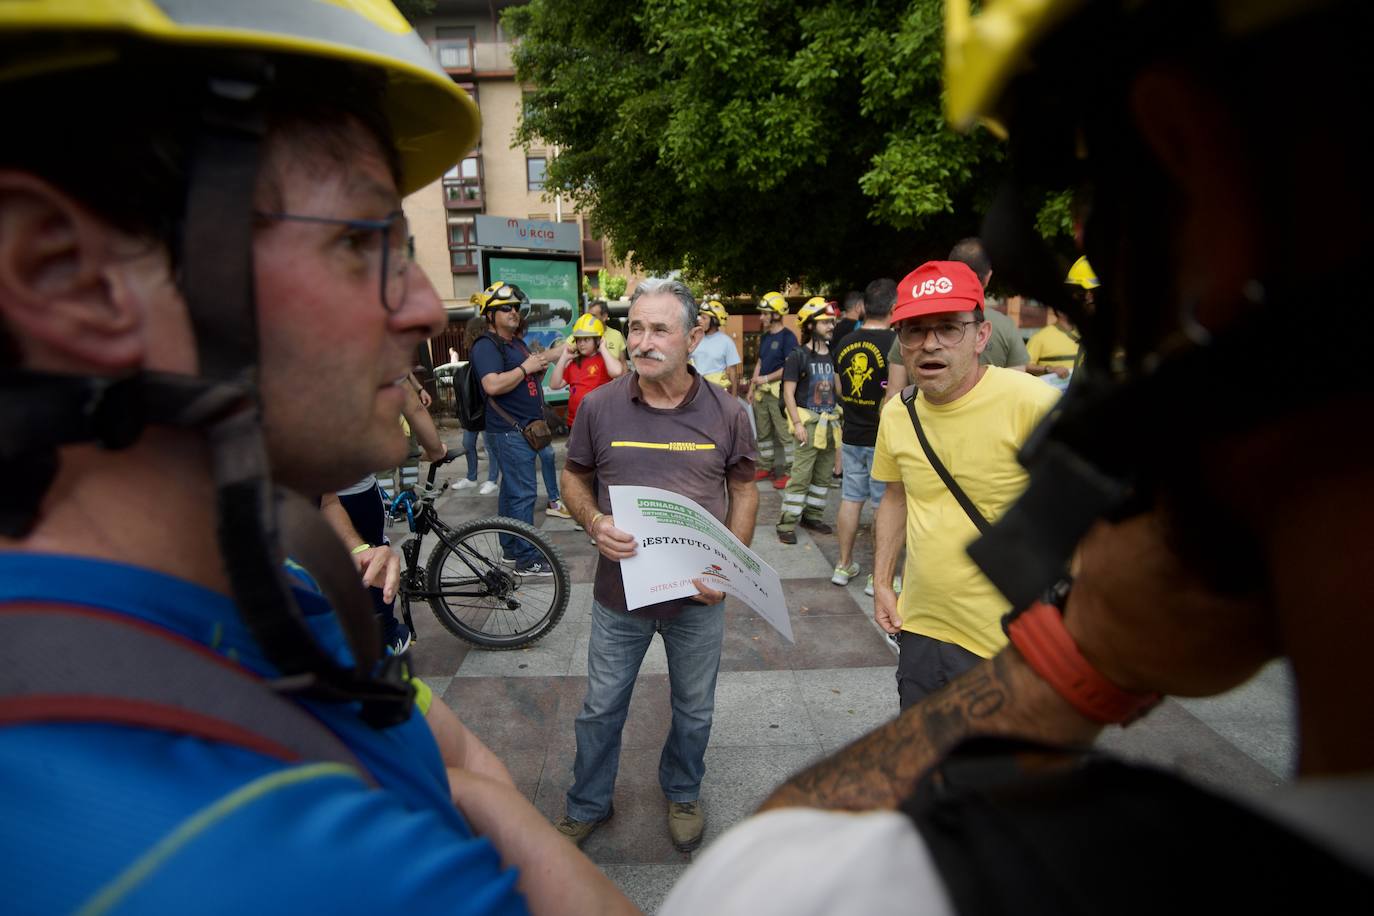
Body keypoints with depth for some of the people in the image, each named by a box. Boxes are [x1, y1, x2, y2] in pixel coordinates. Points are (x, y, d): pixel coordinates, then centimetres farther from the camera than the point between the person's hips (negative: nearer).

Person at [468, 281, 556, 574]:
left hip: (525, 429, 10)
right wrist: (525, 367, -17)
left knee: (511, 489, 16)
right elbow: (493, 385, -27)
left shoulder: (517, 342, 17)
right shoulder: (486, 346, -12)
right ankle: (526, 560, 0)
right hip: (509, 431, -10)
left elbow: (528, 383, 26)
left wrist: (539, 368, 4)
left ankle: (511, 549, 26)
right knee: (523, 493, -7)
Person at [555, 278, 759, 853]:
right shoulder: (599, 406, -8)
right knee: (601, 708, 17)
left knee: (694, 710, 20)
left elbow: (744, 492, 2)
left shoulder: (726, 414, -8)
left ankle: (682, 794, 48)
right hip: (619, 591, 0)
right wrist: (594, 522, -17)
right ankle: (588, 805, 43)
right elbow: (573, 479, 4)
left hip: (698, 596, 1)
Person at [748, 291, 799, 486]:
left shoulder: (787, 337, -11)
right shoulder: (764, 337, 15)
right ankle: (766, 466, 27)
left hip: (779, 391, -8)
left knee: (785, 433, -4)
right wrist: (752, 387, 15)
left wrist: (766, 378, -14)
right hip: (762, 391, 8)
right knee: (763, 432, 15)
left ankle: (789, 472, 3)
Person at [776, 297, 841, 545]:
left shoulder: (832, 356, 12)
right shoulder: (798, 356, -6)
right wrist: (797, 423, -17)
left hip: (830, 422, 7)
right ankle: (787, 523, -2)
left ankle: (812, 515, 24)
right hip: (808, 422, -6)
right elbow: (788, 393, -9)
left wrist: (840, 417, 12)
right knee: (801, 475, -8)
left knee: (823, 475, 11)